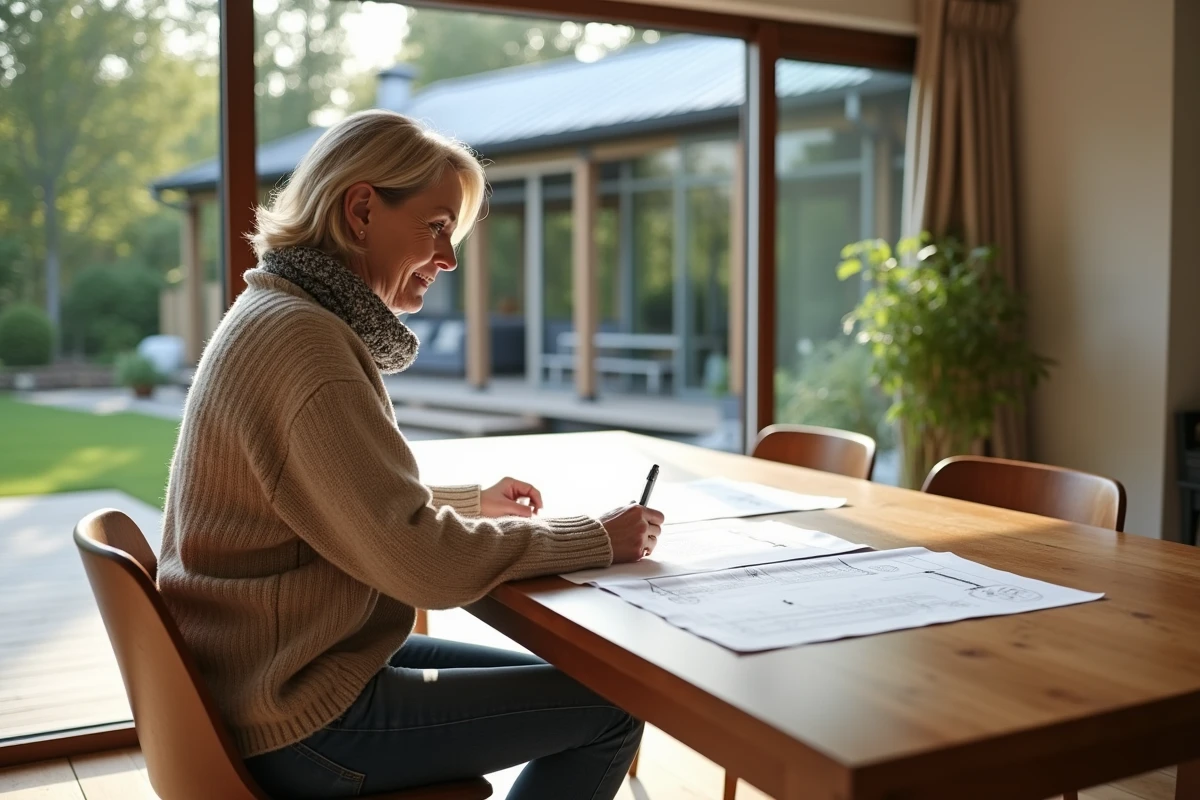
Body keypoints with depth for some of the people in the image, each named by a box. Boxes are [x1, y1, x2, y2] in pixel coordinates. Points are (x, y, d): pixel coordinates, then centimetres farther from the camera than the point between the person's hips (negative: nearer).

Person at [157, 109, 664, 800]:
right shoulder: (303, 339, -23)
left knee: (555, 682, 18)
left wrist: (473, 502, 11)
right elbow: (423, 561, -25)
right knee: (613, 709, -5)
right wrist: (601, 540, -14)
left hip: (277, 679, 10)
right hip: (300, 727, -10)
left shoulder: (278, 317, 9)